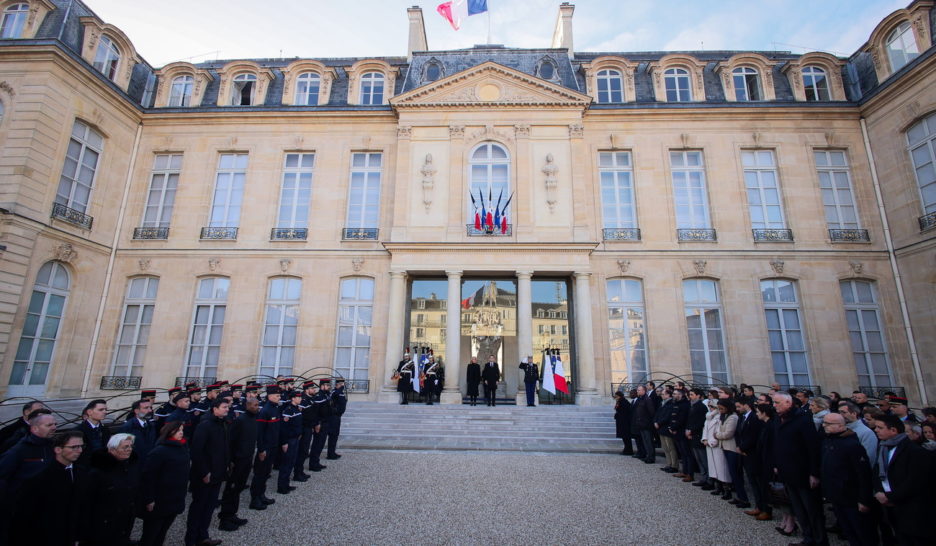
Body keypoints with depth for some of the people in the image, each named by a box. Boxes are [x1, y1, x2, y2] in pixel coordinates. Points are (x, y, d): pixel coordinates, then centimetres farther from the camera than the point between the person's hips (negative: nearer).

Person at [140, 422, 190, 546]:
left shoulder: (183, 448, 3)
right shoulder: (160, 451, -18)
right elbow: (148, 475, -18)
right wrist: (149, 499, -18)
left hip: (176, 501, 7)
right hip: (158, 502, -7)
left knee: (161, 535, 19)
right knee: (150, 536, 9)